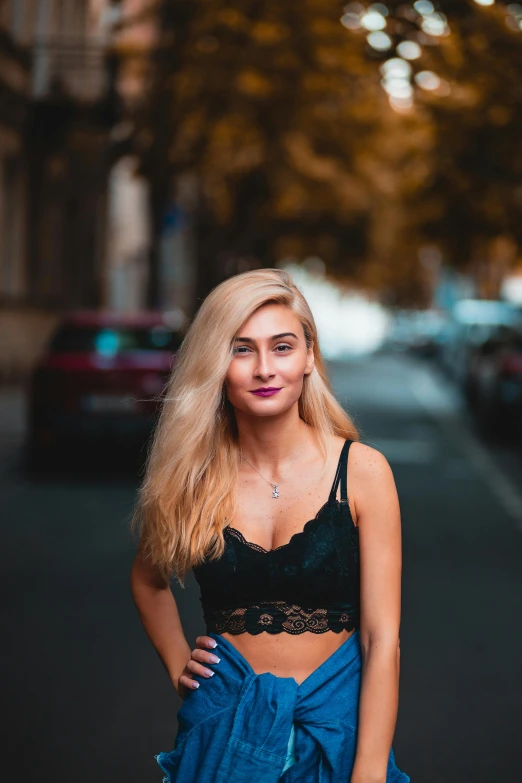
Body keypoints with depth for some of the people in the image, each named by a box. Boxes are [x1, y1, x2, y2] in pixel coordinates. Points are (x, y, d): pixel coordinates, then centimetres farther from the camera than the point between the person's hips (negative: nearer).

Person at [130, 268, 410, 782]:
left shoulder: (362, 471, -10)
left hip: (335, 720, -1)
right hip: (224, 717, 2)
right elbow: (148, 578, 18)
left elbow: (382, 638, -11)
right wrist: (177, 663, 5)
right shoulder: (194, 477, -3)